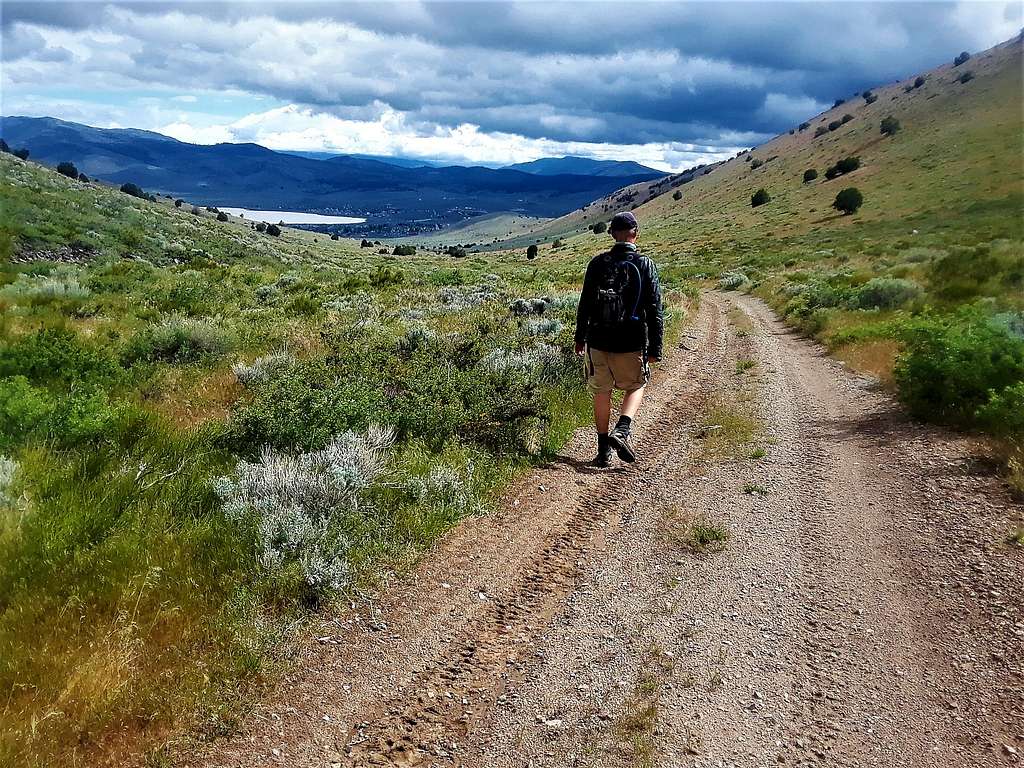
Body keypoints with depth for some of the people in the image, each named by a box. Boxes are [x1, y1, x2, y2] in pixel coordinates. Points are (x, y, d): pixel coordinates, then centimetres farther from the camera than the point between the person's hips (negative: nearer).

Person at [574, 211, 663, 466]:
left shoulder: (597, 263, -1)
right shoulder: (645, 265, -6)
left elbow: (585, 304, 3)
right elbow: (655, 311, -6)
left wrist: (580, 338, 15)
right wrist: (655, 348, 0)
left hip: (598, 342, 2)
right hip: (631, 345, -1)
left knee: (601, 393, 15)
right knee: (636, 386, 21)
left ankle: (603, 450, 19)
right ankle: (622, 431, -2)